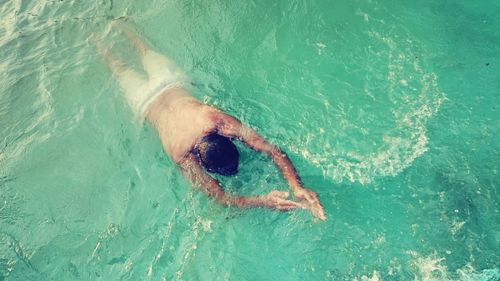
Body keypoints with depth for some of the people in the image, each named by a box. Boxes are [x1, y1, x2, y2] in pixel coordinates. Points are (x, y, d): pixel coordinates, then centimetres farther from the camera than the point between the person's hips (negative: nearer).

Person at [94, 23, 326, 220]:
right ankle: (101, 47, 56)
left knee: (148, 54, 33)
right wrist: (262, 201, -61)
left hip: (172, 82, 2)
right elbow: (220, 197, -44)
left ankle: (121, 27, 57)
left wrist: (297, 187, -54)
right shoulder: (184, 157, -45)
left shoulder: (224, 123, -43)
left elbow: (273, 151, -42)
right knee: (122, 71, 31)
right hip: (146, 103, -2)